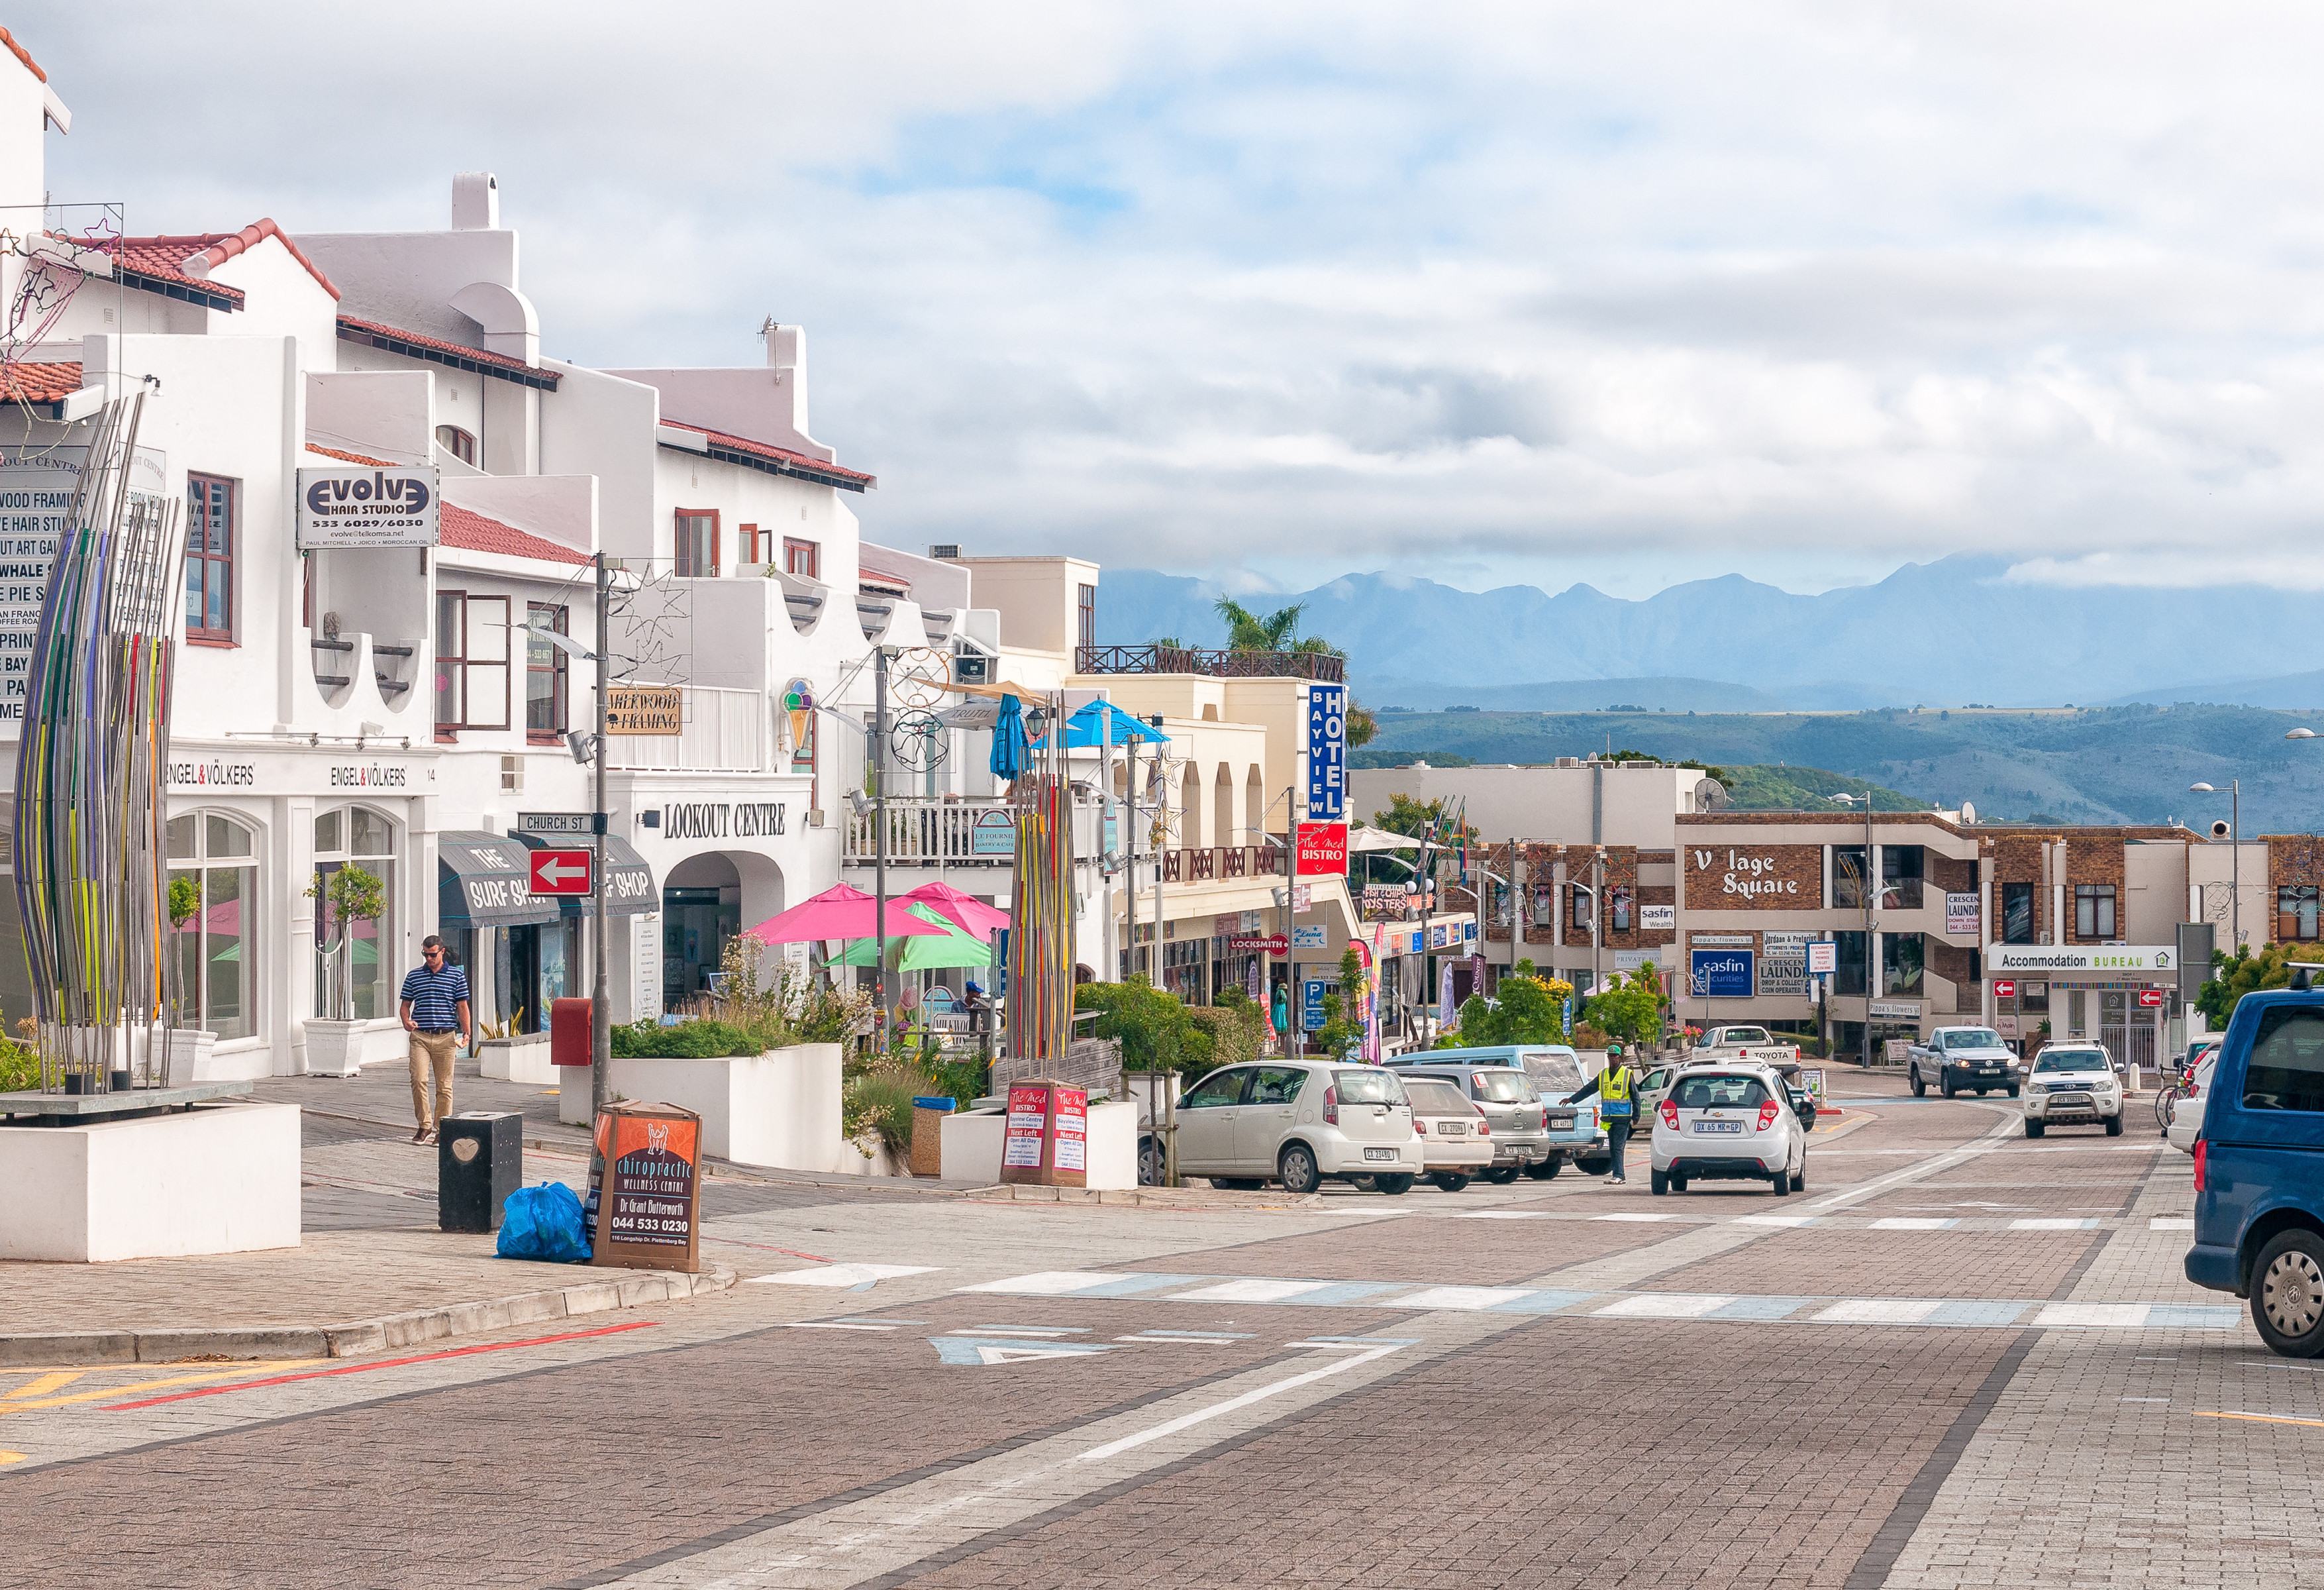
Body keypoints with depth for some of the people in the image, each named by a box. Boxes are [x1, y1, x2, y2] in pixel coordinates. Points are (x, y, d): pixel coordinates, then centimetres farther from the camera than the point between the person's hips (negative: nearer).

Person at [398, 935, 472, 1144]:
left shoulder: (457, 975, 7)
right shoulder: (413, 976, 12)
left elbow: (462, 1007, 6)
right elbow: (406, 1004, 16)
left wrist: (466, 1032, -7)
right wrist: (406, 1022, -5)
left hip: (446, 1038, -1)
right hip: (420, 1037, 1)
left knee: (444, 1086, 1)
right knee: (418, 1079, -14)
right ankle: (425, 1125, -2)